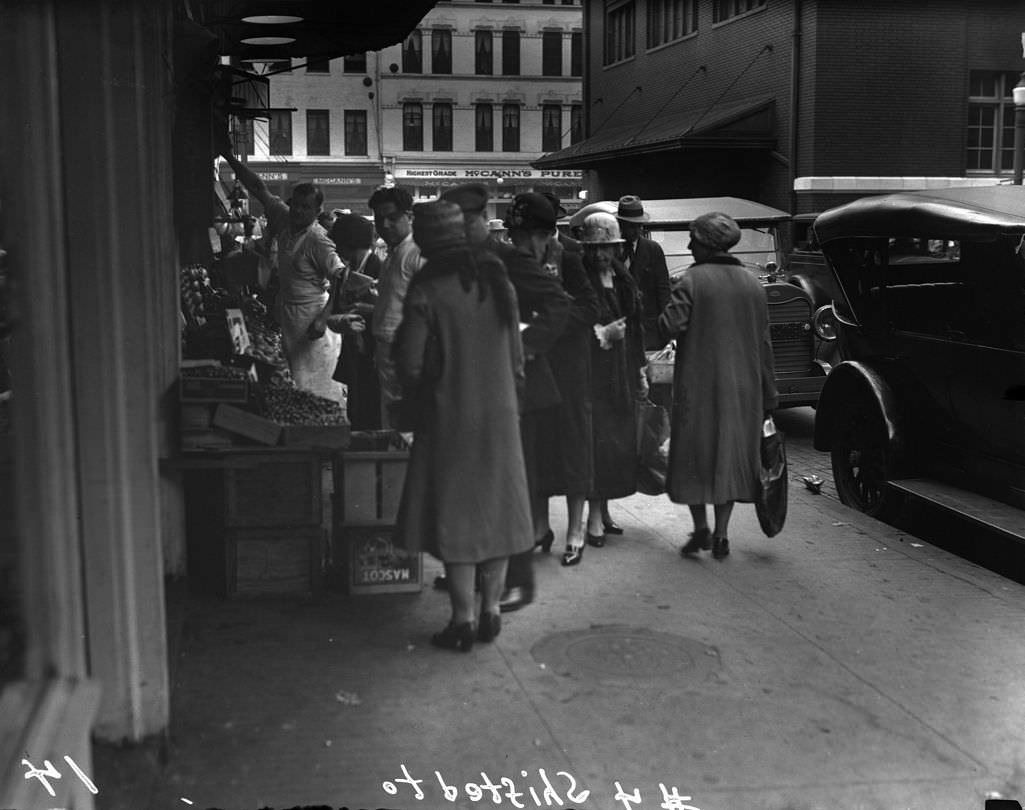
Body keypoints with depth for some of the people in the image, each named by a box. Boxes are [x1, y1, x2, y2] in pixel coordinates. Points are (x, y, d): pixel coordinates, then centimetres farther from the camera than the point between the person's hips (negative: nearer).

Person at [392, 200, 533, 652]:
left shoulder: (427, 291, -14)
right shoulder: (495, 280, 2)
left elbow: (410, 363, -13)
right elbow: (515, 351, 5)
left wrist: (417, 399, 5)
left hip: (449, 416, -5)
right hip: (499, 413, 5)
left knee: (454, 516, 3)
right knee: (494, 509, 13)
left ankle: (463, 621, 7)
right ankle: (490, 611, 20)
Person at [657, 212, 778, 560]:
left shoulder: (691, 280, -10)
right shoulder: (752, 284, 6)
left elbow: (669, 326, -21)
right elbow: (764, 344, 7)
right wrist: (768, 397, 12)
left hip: (697, 386, -4)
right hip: (742, 388, 4)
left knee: (694, 454, 9)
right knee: (730, 456, 12)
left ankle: (701, 529, 5)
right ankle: (721, 536, 12)